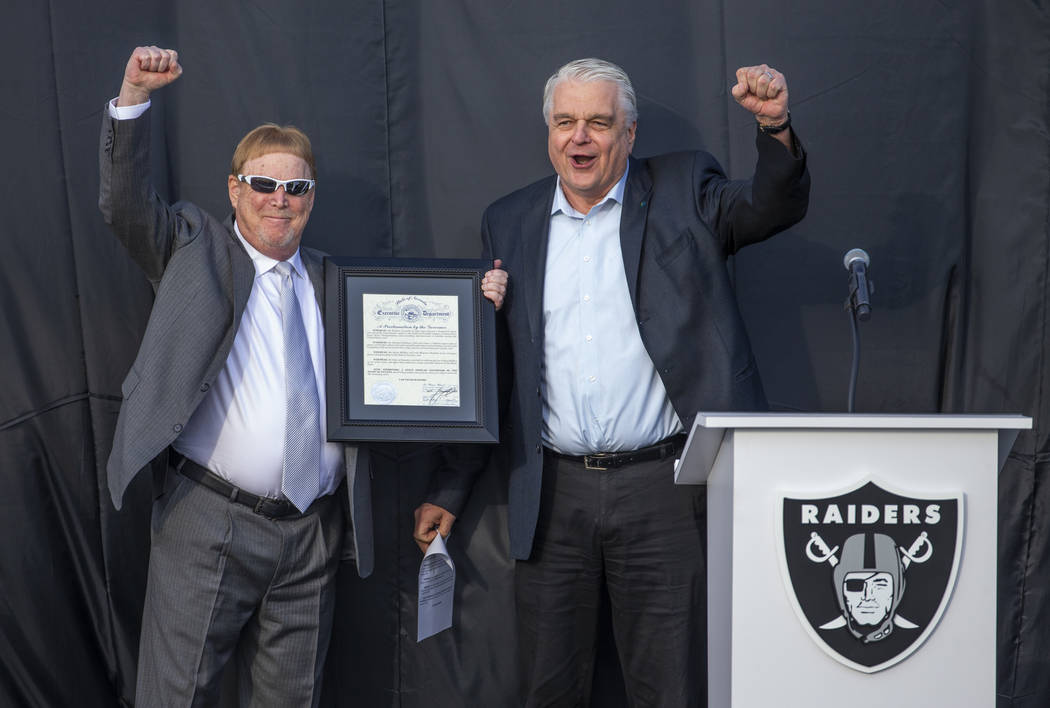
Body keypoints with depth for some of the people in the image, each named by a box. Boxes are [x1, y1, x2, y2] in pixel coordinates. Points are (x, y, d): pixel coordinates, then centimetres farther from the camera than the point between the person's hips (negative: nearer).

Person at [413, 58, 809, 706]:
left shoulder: (683, 190, 5)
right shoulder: (510, 223, 11)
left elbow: (774, 206, -11)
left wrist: (777, 127, -31)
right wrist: (450, 490, 13)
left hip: (660, 489, -2)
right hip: (553, 498, 3)